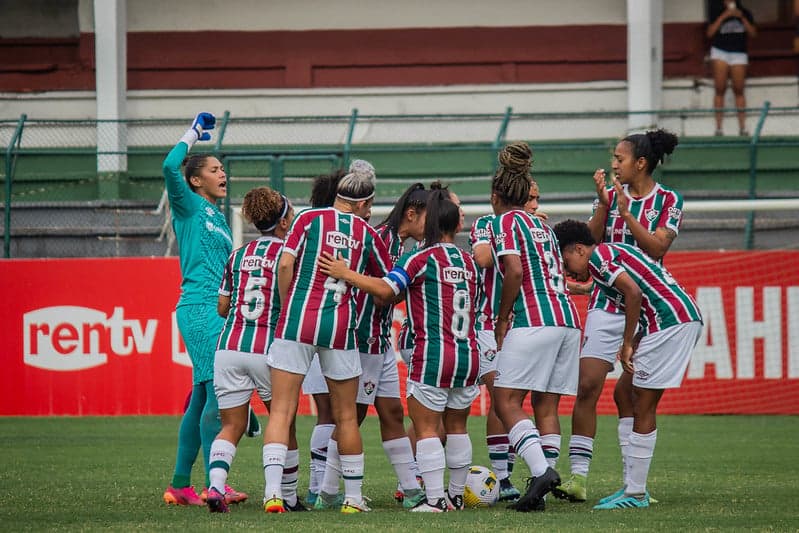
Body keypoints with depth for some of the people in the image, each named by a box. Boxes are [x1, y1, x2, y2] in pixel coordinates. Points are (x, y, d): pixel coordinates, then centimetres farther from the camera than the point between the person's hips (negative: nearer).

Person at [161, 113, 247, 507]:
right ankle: (213, 485, -15)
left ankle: (180, 485, 12)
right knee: (218, 394, -14)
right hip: (199, 309, -9)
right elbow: (170, 167, -20)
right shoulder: (189, 206, -1)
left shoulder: (218, 218, 22)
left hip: (219, 311, 9)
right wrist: (193, 134, -7)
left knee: (202, 398, 9)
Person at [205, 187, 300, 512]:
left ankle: (216, 485, -18)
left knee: (231, 427, 6)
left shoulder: (239, 254, 13)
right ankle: (289, 498, 19)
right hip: (269, 349, -4)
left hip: (229, 346, 4)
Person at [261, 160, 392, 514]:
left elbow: (285, 265, -5)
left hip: (296, 321, -1)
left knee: (281, 411, -2)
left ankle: (273, 491, -16)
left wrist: (288, 307, 7)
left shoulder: (308, 219, 4)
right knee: (346, 416, 12)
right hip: (340, 326, 1)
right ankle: (353, 497, 18)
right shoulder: (366, 234, 9)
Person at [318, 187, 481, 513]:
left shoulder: (422, 258, -8)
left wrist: (345, 274, -12)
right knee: (456, 426, 16)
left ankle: (435, 498, -5)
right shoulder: (469, 262, 10)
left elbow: (386, 290, -18)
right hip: (468, 355, 6)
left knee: (426, 428, 0)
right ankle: (456, 495, 20)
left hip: (433, 355, -6)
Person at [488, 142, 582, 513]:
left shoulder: (505, 221, 0)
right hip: (567, 318, 8)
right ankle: (540, 492, 1)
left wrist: (502, 319, -5)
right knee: (546, 405, 6)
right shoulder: (542, 225, 22)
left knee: (506, 400, -7)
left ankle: (541, 470, -24)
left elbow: (515, 271, -13)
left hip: (534, 319, -8)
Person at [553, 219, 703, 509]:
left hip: (670, 321, -10)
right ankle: (634, 487, 17)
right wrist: (633, 344, 15)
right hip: (688, 318, 10)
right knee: (641, 405, 14)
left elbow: (634, 292, -16)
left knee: (642, 406, -5)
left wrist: (627, 344, -10)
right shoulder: (614, 252, 25)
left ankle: (635, 493, -2)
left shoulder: (598, 256, -4)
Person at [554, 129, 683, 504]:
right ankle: (578, 477, -8)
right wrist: (604, 203, -12)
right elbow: (591, 242, -1)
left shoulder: (668, 201, -1)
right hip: (606, 301, 2)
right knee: (587, 388, -8)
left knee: (628, 393, 0)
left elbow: (657, 248, -12)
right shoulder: (610, 194, 7)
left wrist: (626, 213, -18)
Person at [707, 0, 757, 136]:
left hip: (739, 54, 1)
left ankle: (742, 127, -1)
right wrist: (723, 17, -9)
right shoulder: (717, 14, 6)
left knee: (739, 91, -3)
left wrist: (742, 18, -7)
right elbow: (710, 33, -5)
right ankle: (719, 127, -4)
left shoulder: (745, 14, 10)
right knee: (720, 90, -5)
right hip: (720, 52, -1)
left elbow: (752, 33, 3)